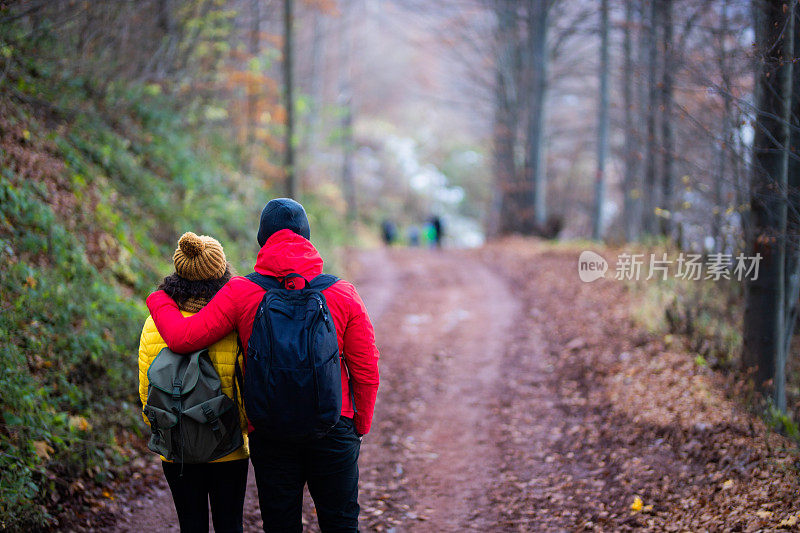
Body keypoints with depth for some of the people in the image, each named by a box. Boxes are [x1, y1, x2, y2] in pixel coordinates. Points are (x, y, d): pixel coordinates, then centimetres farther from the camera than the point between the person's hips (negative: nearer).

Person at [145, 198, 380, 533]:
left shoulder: (241, 292, -6)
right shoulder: (343, 293, -3)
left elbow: (183, 337, -10)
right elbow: (366, 370, -1)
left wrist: (159, 300, 10)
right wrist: (360, 426, 14)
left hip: (269, 432, 0)